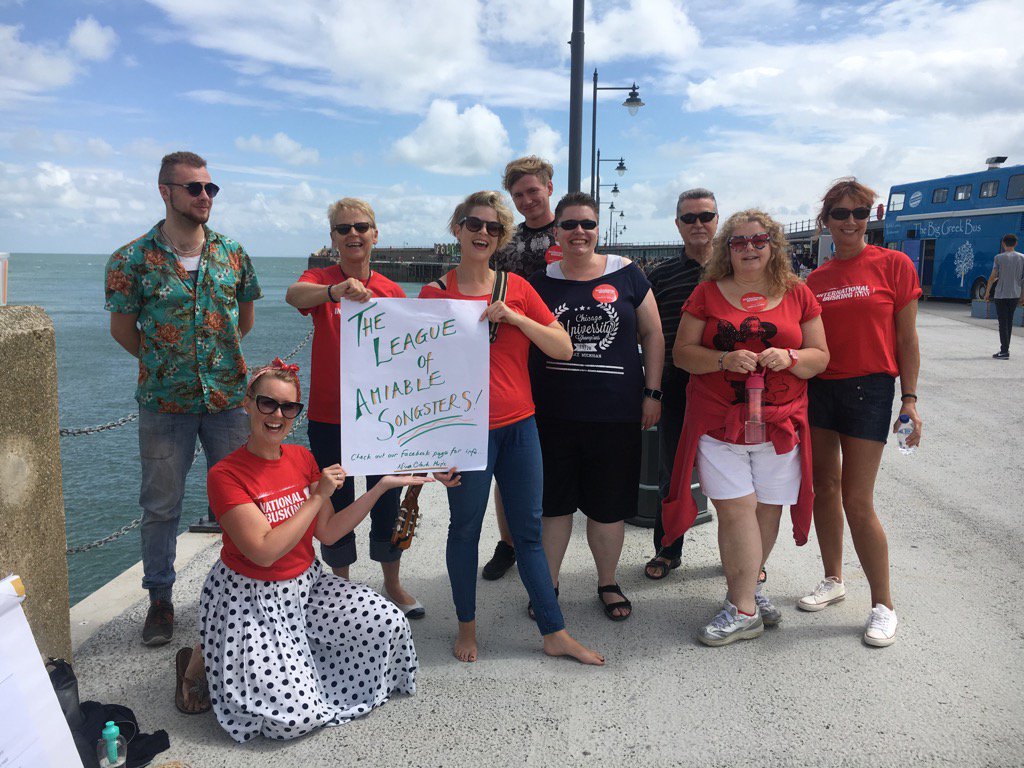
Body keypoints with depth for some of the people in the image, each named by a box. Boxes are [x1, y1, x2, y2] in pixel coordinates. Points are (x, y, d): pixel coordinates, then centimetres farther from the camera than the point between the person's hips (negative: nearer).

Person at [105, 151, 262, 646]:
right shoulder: (132, 260, -5)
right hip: (163, 402, -2)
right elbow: (122, 328, 4)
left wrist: (218, 359, 11)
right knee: (160, 506, 9)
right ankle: (160, 599, 26)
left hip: (228, 399, 2)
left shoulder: (232, 254, 2)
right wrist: (163, 363, 5)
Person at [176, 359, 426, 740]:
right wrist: (318, 497, -21)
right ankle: (204, 660, 8)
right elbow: (265, 551, -24)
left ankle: (299, 654, 14)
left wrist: (382, 486, -6)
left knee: (390, 623, -9)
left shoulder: (303, 458, 1)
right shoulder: (225, 475, -18)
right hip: (251, 601, -6)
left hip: (307, 586, 7)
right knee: (296, 717, -16)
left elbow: (328, 532, 1)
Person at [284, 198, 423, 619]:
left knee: (388, 502, 11)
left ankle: (393, 584, 32)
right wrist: (336, 291, -49)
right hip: (329, 416, -2)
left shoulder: (392, 292, 3)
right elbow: (293, 294, -28)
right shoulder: (321, 280, -3)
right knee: (337, 505, 10)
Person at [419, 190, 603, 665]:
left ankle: (555, 635, 21)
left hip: (519, 425, 3)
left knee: (528, 530, 11)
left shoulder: (517, 287, 6)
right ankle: (467, 626, 31)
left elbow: (564, 349, 3)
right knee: (465, 528, 10)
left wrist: (516, 318, -11)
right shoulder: (435, 293, -3)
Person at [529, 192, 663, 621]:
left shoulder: (626, 276, 3)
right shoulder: (540, 283, 5)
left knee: (609, 504, 11)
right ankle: (547, 584, 26)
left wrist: (652, 392, 1)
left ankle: (608, 584, 31)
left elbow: (652, 333, 7)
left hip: (616, 413, 0)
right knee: (553, 503, 9)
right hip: (553, 413, 1)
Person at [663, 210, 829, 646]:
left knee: (768, 509, 6)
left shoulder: (797, 295, 9)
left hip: (779, 423, 2)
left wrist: (790, 358, -12)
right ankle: (744, 609, 4)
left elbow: (820, 356, 10)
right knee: (736, 509, -7)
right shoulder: (708, 293, 5)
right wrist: (724, 359, -15)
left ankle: (747, 586, 28)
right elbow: (682, 352, 2)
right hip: (718, 422, -2)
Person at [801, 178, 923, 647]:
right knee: (825, 488, 11)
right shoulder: (815, 280, 7)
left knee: (857, 500, -6)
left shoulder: (894, 265, -3)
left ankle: (883, 605, 10)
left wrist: (910, 399, -5)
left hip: (869, 388, -4)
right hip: (819, 388, 4)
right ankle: (833, 580, 29)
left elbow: (906, 339, -2)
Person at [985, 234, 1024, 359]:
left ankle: (1004, 352, -5)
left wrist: (987, 292, 3)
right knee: (1009, 322, 15)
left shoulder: (999, 257, -6)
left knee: (1003, 323, -3)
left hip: (1001, 295, -4)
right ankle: (1005, 349, 21)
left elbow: (992, 277, -8)